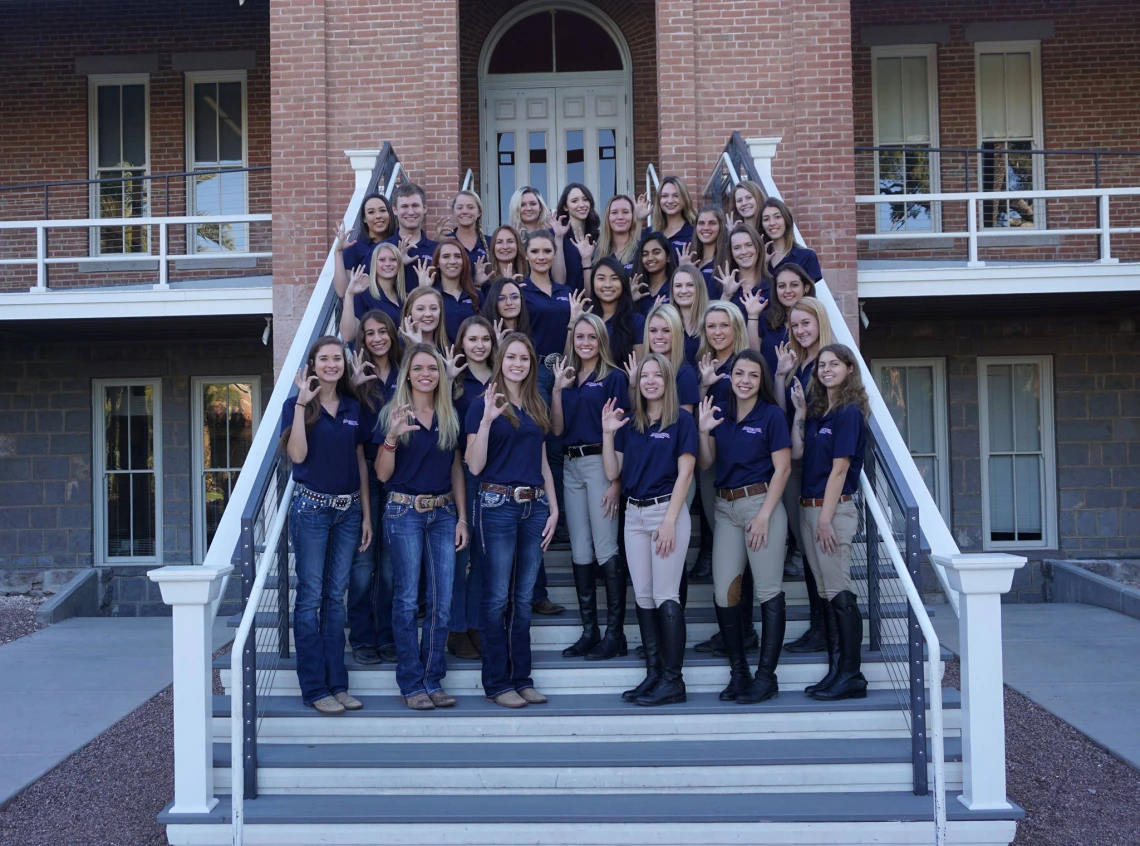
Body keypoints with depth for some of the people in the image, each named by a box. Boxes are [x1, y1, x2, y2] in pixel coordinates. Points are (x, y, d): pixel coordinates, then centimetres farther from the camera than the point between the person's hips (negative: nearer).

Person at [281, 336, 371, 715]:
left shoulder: (353, 408, 10)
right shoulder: (296, 405, -2)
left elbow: (360, 463, 12)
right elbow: (297, 455, -16)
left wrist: (367, 514, 9)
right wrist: (302, 404, -18)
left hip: (348, 510, 4)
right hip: (312, 508, -4)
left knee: (336, 597, 10)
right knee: (311, 597, -1)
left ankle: (337, 684, 16)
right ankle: (314, 688, 5)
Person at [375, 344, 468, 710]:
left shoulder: (450, 416, 10)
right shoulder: (393, 413, -1)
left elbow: (456, 471, 13)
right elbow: (382, 474, -3)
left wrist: (462, 518, 7)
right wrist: (392, 437, -19)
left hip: (443, 512, 4)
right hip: (404, 511, -3)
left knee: (442, 601, 3)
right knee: (408, 600, 0)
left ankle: (433, 680, 13)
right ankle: (412, 684, 8)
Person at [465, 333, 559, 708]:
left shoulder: (537, 407, 15)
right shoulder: (484, 404, -3)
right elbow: (474, 465, -11)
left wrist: (553, 508, 11)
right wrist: (487, 419, -21)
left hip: (535, 505, 6)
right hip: (498, 504, -5)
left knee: (524, 597, 10)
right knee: (498, 597, -1)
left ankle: (522, 678, 18)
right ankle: (496, 683, 8)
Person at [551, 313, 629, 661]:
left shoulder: (614, 377, -2)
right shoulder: (567, 377, 13)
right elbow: (557, 429, 6)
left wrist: (617, 480, -15)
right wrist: (557, 389, -5)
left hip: (600, 463, -6)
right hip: (571, 466, 6)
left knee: (606, 550, -6)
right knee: (579, 552, 8)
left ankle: (615, 633, 0)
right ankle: (589, 632, 15)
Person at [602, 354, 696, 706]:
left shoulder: (682, 420, -3)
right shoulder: (629, 424, 12)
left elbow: (684, 473, -9)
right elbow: (612, 473, 10)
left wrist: (669, 521, -15)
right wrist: (608, 433, 0)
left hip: (667, 510, -6)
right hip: (634, 514, 6)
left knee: (665, 596, -6)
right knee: (643, 596, 7)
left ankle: (673, 680, -1)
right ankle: (653, 674, 14)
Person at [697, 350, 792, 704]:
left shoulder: (772, 415, -4)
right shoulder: (720, 415, 10)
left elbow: (782, 469, -8)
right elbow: (706, 463, 11)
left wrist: (764, 515, -13)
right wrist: (703, 431, -6)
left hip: (761, 503, -5)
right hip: (725, 508, 5)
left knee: (768, 592, -1)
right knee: (723, 592, 4)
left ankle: (766, 676, 6)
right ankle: (739, 673, 15)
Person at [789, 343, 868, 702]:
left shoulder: (849, 413, -9)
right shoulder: (816, 409, 14)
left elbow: (839, 469, -14)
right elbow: (797, 452, 7)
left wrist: (826, 517, -16)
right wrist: (800, 411, 3)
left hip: (834, 509, -8)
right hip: (809, 507, 8)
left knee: (839, 591, -6)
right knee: (825, 592, 10)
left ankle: (851, 676, -1)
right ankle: (836, 669, 16)